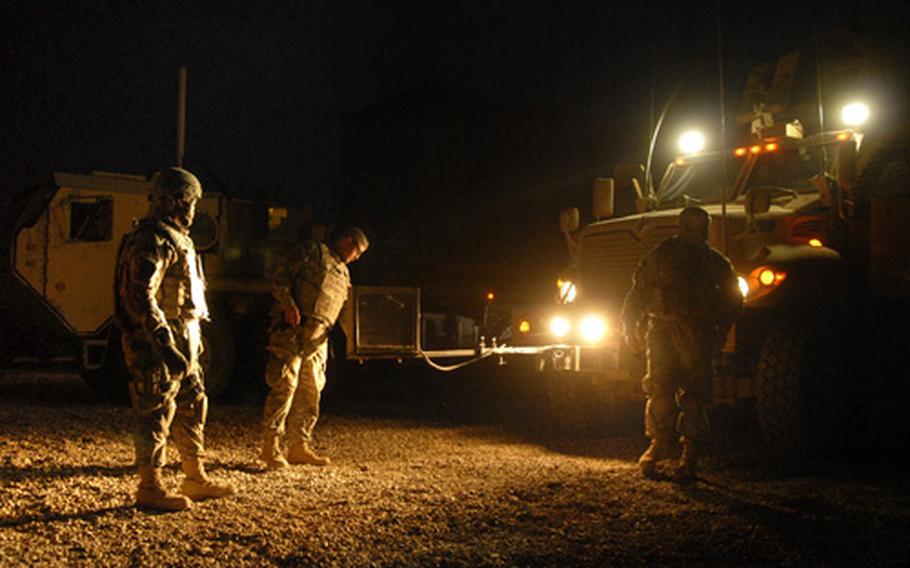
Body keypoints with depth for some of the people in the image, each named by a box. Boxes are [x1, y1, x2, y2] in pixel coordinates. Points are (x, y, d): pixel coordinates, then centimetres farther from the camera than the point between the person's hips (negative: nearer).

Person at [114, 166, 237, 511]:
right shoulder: (153, 241, -16)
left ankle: (196, 479, 25)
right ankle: (149, 488, 6)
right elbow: (142, 298, -24)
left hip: (182, 341, 11)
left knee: (192, 405, 15)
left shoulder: (175, 240, 18)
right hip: (160, 343, -11)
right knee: (156, 413, -3)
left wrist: (192, 337, 26)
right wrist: (165, 346, -28)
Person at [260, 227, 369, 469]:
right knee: (284, 386, -11)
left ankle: (299, 446, 19)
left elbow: (344, 312, 27)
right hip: (292, 330, -8)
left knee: (310, 392, 10)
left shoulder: (344, 274, 27)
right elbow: (281, 272, -6)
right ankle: (270, 446, -8)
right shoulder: (313, 251, 4)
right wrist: (288, 304, -17)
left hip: (317, 339, 8)